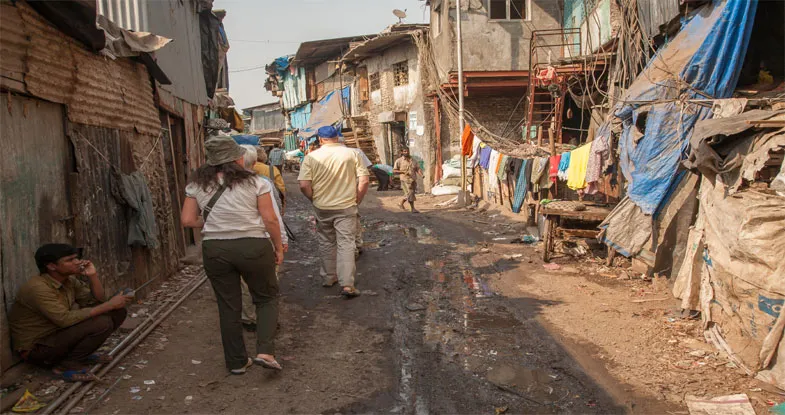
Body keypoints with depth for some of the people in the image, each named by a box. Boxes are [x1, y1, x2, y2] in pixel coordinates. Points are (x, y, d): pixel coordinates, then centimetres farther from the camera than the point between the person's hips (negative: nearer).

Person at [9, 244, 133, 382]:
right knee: (102, 323, -29)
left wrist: (93, 276, -13)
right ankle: (67, 366, -10)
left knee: (117, 311, -2)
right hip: (36, 348, -8)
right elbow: (66, 319, -32)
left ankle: (82, 353, 8)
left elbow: (97, 302, 3)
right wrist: (109, 305, -28)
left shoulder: (69, 280, 1)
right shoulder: (38, 288, -25)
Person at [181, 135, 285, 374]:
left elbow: (187, 220, 1)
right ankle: (265, 351, 1)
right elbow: (270, 219, -9)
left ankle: (236, 362, 26)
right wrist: (278, 248, 3)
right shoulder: (255, 182, -7)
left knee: (229, 306, 15)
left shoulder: (197, 185, 2)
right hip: (253, 247, -3)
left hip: (214, 249, 3)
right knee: (267, 297, 16)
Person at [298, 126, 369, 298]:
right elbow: (364, 181, -7)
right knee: (346, 244, 1)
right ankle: (347, 284, -7)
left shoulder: (312, 157, -5)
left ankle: (329, 278, 29)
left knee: (326, 243, 17)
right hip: (346, 207, -1)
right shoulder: (351, 154, -4)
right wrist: (357, 200, 5)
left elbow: (304, 185, -10)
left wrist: (315, 199, 6)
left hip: (322, 208, 1)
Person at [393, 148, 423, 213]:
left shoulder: (412, 160, 10)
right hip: (405, 180, -5)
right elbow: (394, 170, -4)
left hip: (413, 180, 5)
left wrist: (422, 175, -14)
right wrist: (403, 172, -17)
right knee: (410, 194, -10)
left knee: (408, 195, 14)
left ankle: (401, 203, 39)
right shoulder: (399, 161, -2)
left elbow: (417, 169, 4)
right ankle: (413, 209, -2)